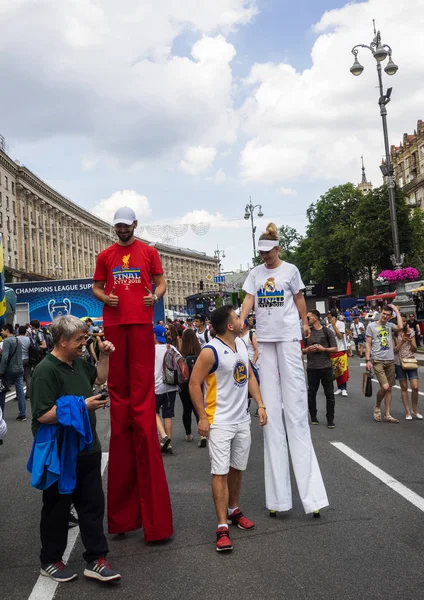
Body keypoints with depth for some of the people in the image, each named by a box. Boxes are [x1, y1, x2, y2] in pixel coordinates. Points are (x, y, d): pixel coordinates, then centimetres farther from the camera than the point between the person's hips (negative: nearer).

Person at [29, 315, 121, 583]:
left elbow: (99, 378, 25)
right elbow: (43, 415, -26)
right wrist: (83, 405, -24)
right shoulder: (46, 370, -20)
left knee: (93, 505, 11)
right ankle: (50, 561, 29)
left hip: (87, 450, 7)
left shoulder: (78, 362, 5)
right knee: (57, 509, 10)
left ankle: (96, 559, 22)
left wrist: (105, 355, 9)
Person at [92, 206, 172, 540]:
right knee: (118, 385, 4)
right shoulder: (105, 256, 14)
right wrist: (104, 297, -5)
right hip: (114, 323, 2)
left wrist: (156, 296, -10)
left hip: (141, 323, -2)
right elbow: (96, 287, 16)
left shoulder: (148, 252, 9)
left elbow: (161, 282, 10)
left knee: (142, 385, -5)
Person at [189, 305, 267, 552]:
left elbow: (250, 377, 14)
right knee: (220, 473, -5)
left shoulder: (242, 344, 6)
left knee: (237, 469, 17)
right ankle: (222, 527, 1)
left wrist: (260, 404, 7)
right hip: (220, 422, -7)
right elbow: (194, 383, -14)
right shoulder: (211, 351, -18)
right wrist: (203, 417, -15)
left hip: (243, 420, 7)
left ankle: (234, 510, 34)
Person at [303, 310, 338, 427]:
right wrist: (308, 349, -11)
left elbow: (335, 348, 1)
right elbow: (302, 350, 10)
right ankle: (313, 417, 21)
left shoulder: (327, 332, 0)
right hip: (312, 368, 2)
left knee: (329, 394, 2)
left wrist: (323, 349, -15)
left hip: (326, 367, -2)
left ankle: (330, 420, 10)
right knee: (311, 393, 8)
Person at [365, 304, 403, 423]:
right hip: (377, 361, -4)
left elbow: (400, 327, -14)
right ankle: (377, 407, 12)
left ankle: (387, 415, 16)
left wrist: (397, 310, -5)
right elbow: (368, 344, 2)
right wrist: (368, 360, -6)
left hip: (390, 361, 4)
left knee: (389, 389, 7)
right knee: (384, 387, -15)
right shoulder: (371, 326, 2)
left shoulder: (390, 326, 8)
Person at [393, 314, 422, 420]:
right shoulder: (394, 334, -2)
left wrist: (410, 341, -13)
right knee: (404, 387, 4)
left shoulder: (411, 332, 5)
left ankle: (415, 410, 14)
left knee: (415, 387, -6)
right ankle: (408, 412, 12)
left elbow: (415, 349, 5)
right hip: (399, 363, -1)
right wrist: (402, 341, -18)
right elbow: (394, 350, -6)